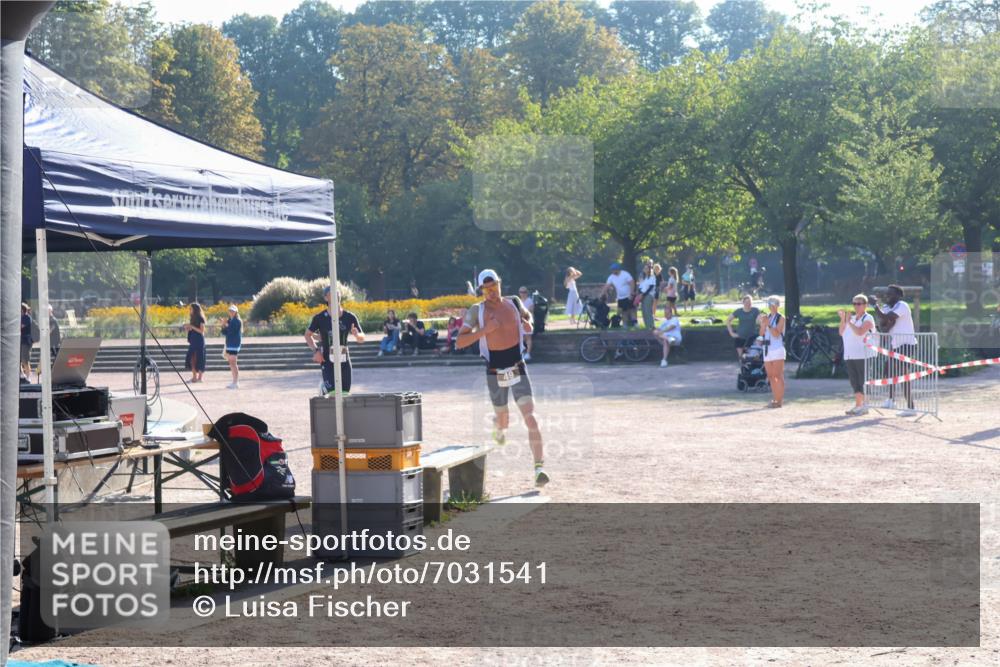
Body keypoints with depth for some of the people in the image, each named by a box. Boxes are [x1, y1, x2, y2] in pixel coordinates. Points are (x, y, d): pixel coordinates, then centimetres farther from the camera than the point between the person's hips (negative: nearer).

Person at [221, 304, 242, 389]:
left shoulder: (238, 321, -9)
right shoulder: (229, 320, 15)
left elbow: (231, 330, -21)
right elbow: (224, 333, 14)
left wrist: (226, 325, -9)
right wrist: (223, 326, -3)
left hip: (234, 344, -9)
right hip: (229, 344, 9)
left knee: (233, 363, -9)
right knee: (231, 363, 10)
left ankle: (236, 383, -7)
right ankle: (234, 381, 16)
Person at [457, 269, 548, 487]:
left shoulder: (514, 302, 1)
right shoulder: (477, 310, -7)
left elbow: (526, 315, 23)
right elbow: (460, 341, -13)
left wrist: (528, 324, 0)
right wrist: (484, 330, -25)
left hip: (518, 369, 0)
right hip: (495, 373, 0)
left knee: (530, 418, -15)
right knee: (503, 419, 16)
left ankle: (539, 467, -16)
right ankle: (498, 427, 55)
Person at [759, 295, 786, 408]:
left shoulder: (780, 318, -3)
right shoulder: (767, 317, 13)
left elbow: (776, 333, -13)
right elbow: (762, 334, 8)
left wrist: (768, 324, -20)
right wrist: (763, 324, -8)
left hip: (777, 348, -6)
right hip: (767, 348, 6)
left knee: (778, 376, -6)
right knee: (771, 376, 8)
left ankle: (779, 400, -5)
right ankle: (774, 398, 14)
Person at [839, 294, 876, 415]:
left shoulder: (868, 319, -3)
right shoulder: (852, 318, 19)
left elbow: (860, 332, -20)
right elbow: (842, 333, 11)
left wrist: (849, 322, -15)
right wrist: (842, 319, 2)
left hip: (862, 354, -8)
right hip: (850, 355, 8)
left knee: (863, 381, -8)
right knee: (854, 381, 7)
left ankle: (865, 406, -7)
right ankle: (858, 405, 11)